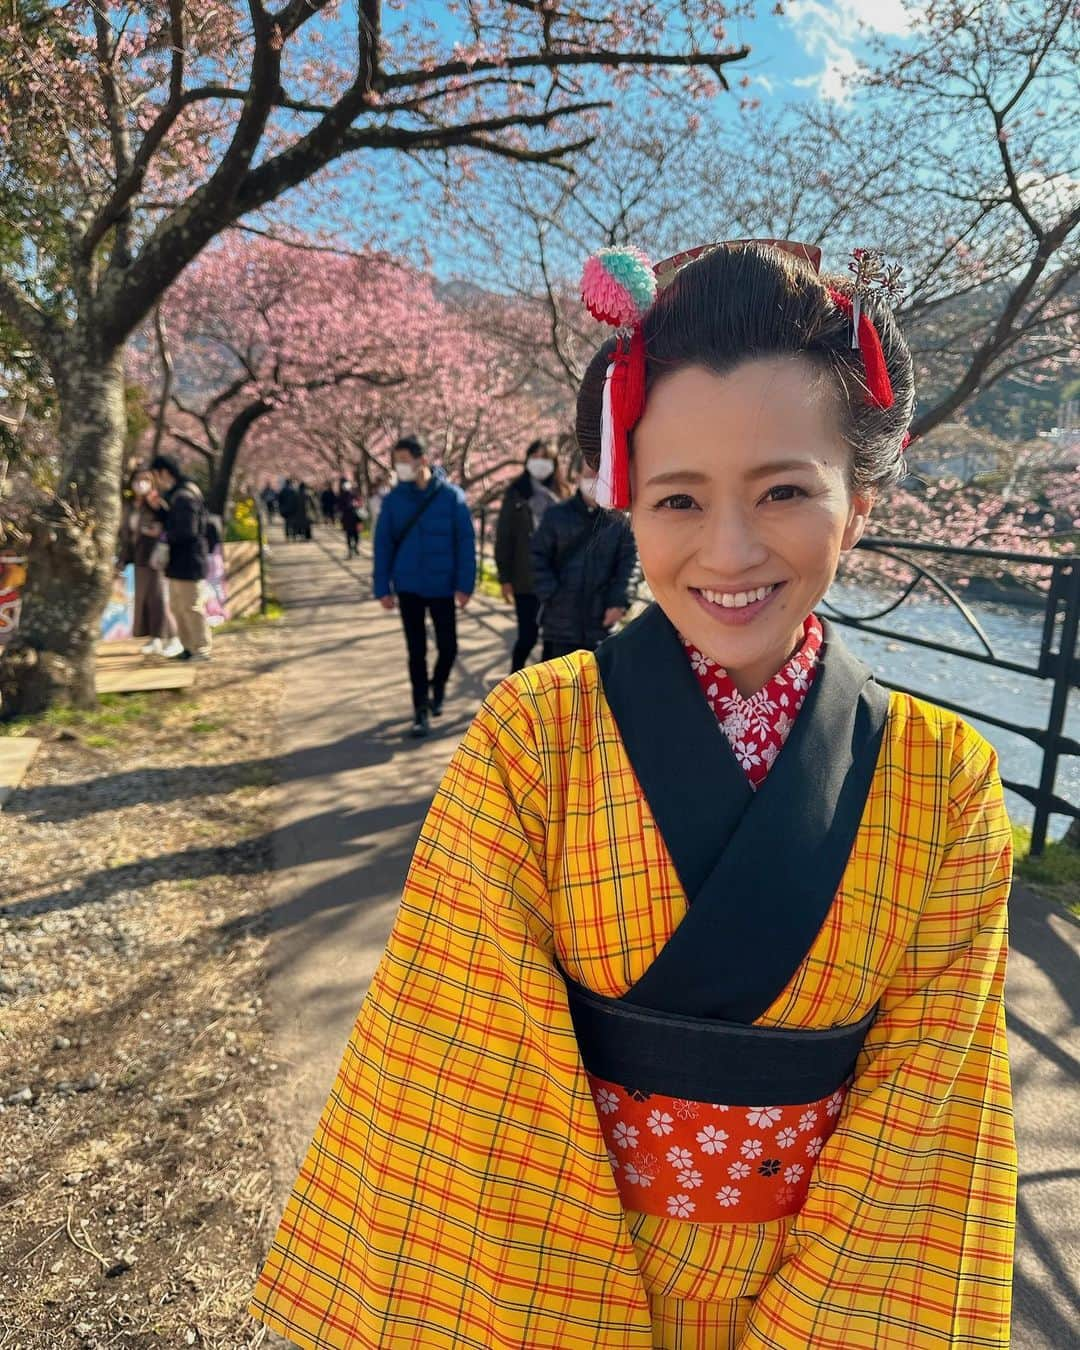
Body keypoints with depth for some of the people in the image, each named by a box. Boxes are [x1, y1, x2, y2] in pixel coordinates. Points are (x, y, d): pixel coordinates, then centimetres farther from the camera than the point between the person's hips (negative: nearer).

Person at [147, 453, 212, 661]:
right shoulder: (176, 494, 15)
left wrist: (162, 535, -11)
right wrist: (158, 508, 7)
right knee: (177, 606, 17)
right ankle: (188, 647, 25)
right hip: (178, 561, 11)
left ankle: (201, 649, 4)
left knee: (191, 607, -4)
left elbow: (186, 531, -24)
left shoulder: (184, 496, -17)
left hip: (188, 562, -11)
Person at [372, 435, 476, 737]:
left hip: (443, 587, -1)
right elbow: (383, 545, 0)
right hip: (408, 588, 1)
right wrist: (382, 588, -3)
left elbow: (466, 542, -7)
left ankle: (437, 688, 37)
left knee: (448, 646, 7)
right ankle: (421, 710, 15)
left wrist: (464, 585, -11)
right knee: (417, 651, 5)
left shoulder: (452, 496, -8)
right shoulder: (394, 499, -2)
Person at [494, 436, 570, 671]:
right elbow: (503, 536, 1)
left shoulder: (561, 494, 5)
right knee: (528, 635, 0)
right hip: (526, 578, -1)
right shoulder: (516, 492, 3)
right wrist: (504, 577, -4)